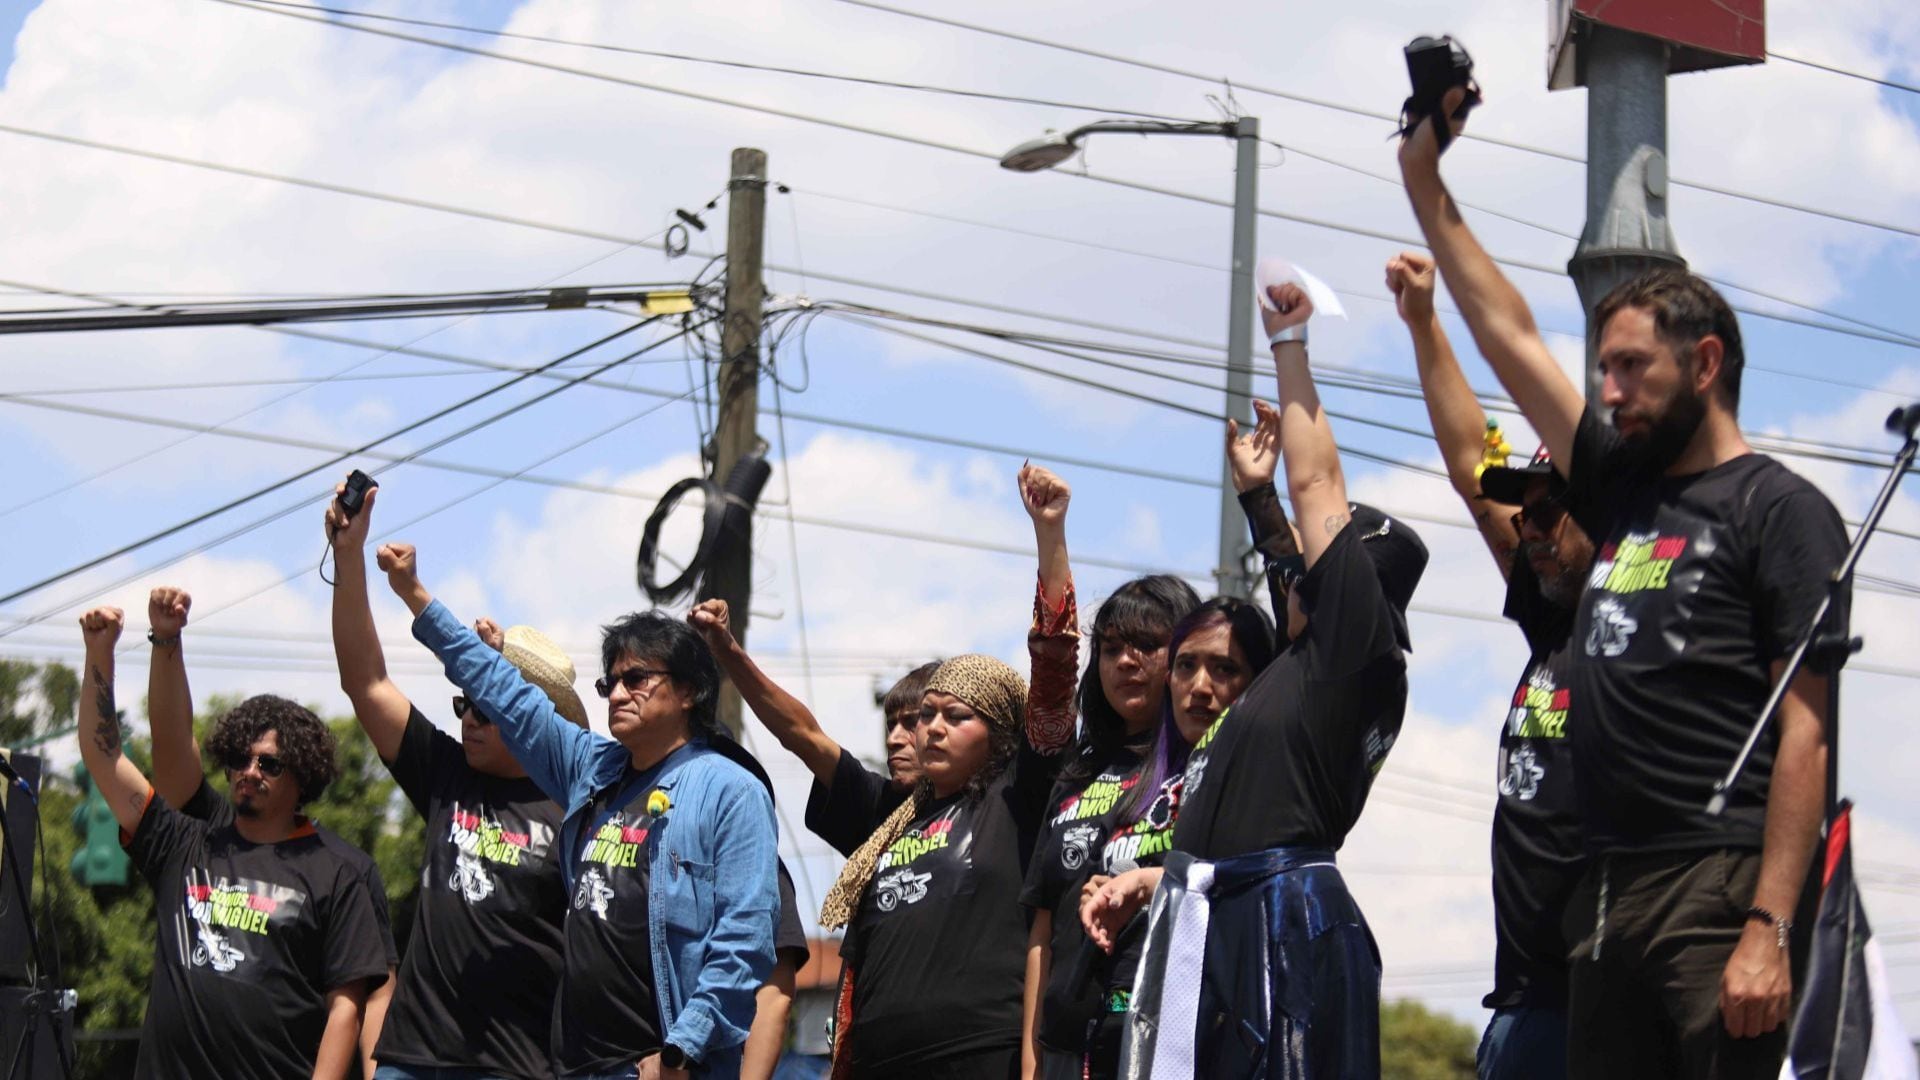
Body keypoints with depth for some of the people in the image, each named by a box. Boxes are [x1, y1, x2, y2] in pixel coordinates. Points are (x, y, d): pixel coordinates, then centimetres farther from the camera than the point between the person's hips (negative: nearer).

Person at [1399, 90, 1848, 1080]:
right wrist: (1425, 183, 25)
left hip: (1720, 885, -7)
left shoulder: (1779, 510, -1)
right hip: (1609, 888, 7)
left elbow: (1806, 731, -9)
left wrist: (1770, 926, -17)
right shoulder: (1622, 488, 20)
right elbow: (1509, 336, 26)